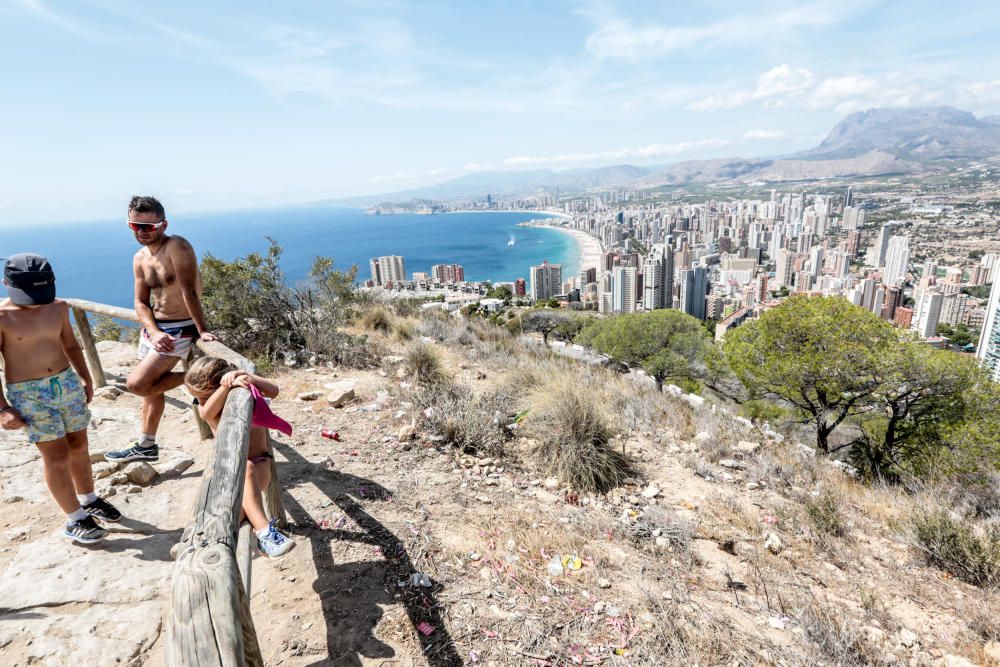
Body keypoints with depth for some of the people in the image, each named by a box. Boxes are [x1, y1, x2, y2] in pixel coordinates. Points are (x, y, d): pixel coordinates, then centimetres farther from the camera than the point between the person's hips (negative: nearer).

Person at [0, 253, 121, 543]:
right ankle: (75, 519, 12)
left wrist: (85, 378, 13)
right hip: (28, 394, -4)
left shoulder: (59, 307, 1)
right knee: (57, 456, -1)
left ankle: (89, 500, 33)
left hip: (68, 383, 5)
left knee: (78, 446, 14)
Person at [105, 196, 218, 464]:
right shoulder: (140, 259, 6)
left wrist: (202, 330, -31)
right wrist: (154, 333, -16)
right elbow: (141, 303, 1)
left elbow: (189, 290, -26)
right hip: (153, 328, 8)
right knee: (151, 388, 17)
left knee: (136, 383, -13)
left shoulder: (177, 246, -18)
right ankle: (146, 446, 32)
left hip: (179, 329, -8)